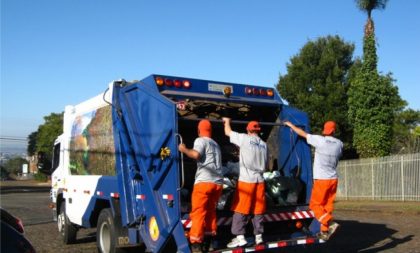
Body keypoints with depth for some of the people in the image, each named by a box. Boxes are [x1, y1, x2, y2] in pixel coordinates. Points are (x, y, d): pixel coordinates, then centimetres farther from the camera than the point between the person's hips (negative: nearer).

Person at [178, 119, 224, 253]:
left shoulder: (200, 140, 3)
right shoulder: (215, 144, 26)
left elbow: (196, 154, -16)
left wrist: (184, 149, 0)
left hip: (204, 181, -7)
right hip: (217, 183, 7)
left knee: (198, 213, -6)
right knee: (210, 211, 18)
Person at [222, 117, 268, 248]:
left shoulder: (244, 139, -5)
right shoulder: (264, 144, 10)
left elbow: (228, 132, 6)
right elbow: (265, 165, 15)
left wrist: (227, 121, 24)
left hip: (246, 180, -5)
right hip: (259, 180, 5)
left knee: (240, 209, -1)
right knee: (258, 210, 11)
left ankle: (240, 237, -5)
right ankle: (259, 236, 15)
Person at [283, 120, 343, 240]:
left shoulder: (319, 140, -11)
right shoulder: (339, 144, 2)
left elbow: (302, 133, -1)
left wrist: (290, 125, 14)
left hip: (321, 180, -5)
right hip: (333, 179, 5)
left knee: (315, 205, 4)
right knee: (327, 206, 11)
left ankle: (330, 223, -14)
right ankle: (324, 231, 14)